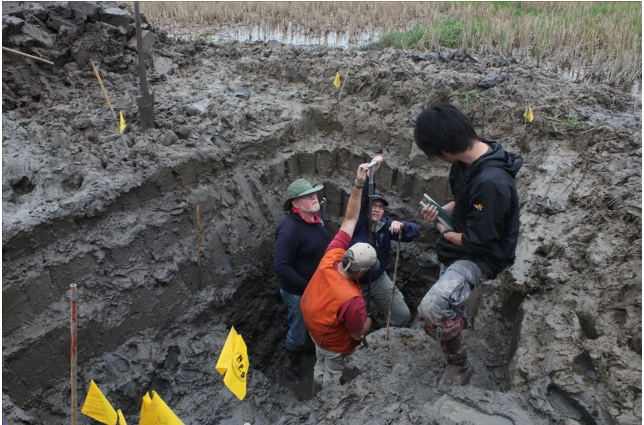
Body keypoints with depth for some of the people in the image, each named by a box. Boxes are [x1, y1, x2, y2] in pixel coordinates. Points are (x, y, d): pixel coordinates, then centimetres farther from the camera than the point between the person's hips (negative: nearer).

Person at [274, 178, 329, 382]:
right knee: (299, 334, 12)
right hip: (298, 293, -7)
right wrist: (307, 287, -26)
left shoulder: (315, 218, -5)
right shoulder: (289, 229, -31)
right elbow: (281, 267, -31)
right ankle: (291, 369, 40)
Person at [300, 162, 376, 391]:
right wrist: (368, 321, -5)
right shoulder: (353, 301, -46)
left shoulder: (331, 257, -30)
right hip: (334, 343, -6)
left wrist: (358, 184, -30)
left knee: (321, 365, 34)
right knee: (332, 375, 25)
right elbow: (358, 334, -26)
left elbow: (350, 219, -25)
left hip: (313, 325, 7)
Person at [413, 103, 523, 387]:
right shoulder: (467, 159, -6)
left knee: (432, 308, -28)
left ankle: (459, 366, -1)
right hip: (457, 251, 9)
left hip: (483, 257, -9)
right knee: (450, 310, 24)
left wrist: (444, 232, -9)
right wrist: (441, 212, -6)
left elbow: (478, 242, -27)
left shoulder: (491, 182, -33)